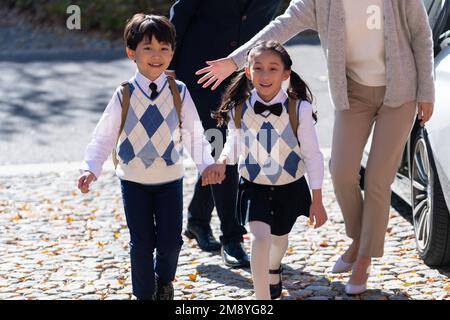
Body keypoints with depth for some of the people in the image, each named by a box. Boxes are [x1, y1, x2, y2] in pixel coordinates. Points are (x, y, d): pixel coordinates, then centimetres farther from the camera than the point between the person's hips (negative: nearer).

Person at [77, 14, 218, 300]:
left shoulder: (179, 93, -7)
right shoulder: (124, 96, -10)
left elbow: (194, 134, -5)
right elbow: (104, 136, -7)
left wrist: (207, 164, -20)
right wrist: (91, 168, -20)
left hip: (170, 177, 1)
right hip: (134, 179, -1)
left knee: (171, 241, 0)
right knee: (142, 243, 1)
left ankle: (164, 281, 31)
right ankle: (145, 293, 22)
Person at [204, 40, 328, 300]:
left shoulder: (299, 109, -20)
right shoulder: (238, 109, -13)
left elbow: (313, 155, -12)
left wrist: (317, 200, -11)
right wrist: (223, 162, -15)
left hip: (290, 187, 0)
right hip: (253, 187, 0)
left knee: (279, 237, 21)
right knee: (261, 236, -21)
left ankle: (273, 271, 56)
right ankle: (262, 297, -12)